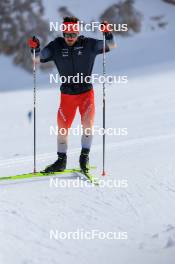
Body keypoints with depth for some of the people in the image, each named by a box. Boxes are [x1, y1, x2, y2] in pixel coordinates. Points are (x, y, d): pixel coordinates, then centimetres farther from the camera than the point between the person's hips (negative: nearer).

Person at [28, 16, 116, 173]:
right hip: (67, 94, 2)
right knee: (62, 128, 5)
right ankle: (61, 160, 21)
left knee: (88, 123, -18)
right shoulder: (56, 46, -4)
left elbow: (112, 46, -6)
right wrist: (35, 49, -23)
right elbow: (38, 59, -2)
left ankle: (84, 156, 1)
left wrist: (108, 34, -27)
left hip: (86, 92, -2)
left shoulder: (88, 44, -7)